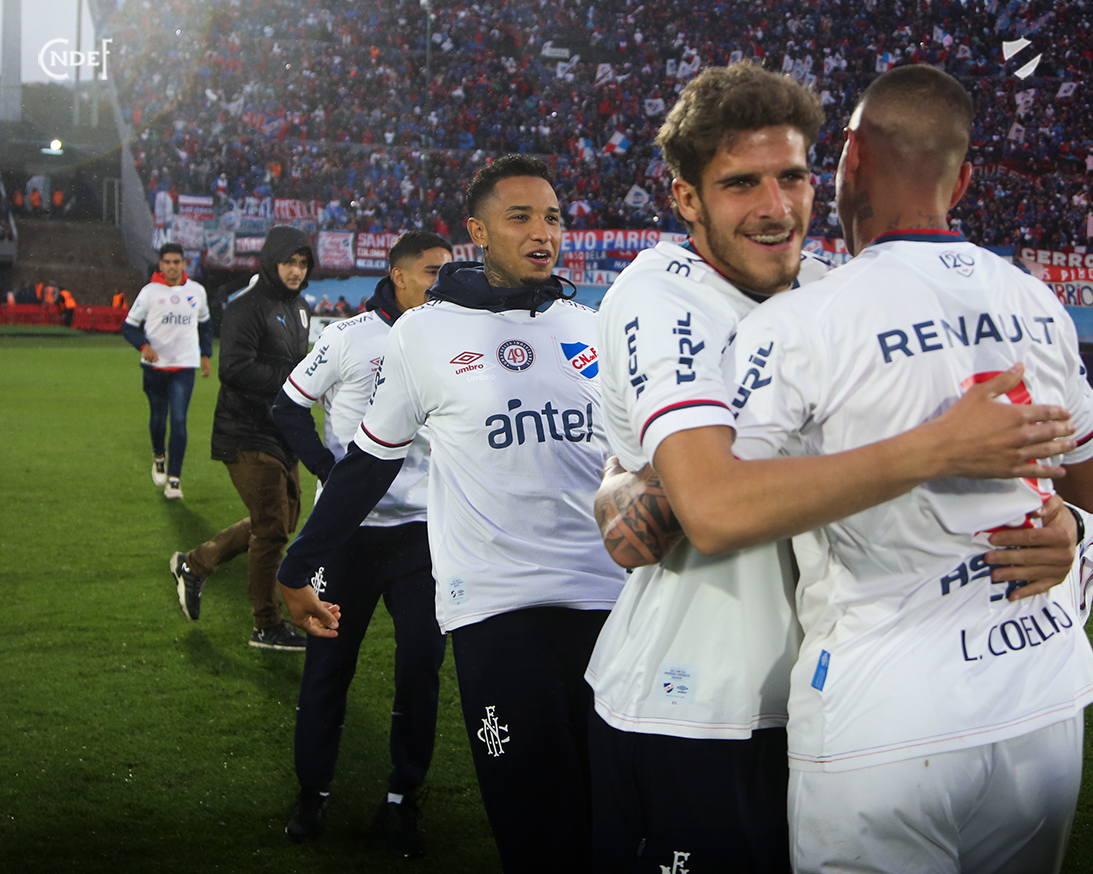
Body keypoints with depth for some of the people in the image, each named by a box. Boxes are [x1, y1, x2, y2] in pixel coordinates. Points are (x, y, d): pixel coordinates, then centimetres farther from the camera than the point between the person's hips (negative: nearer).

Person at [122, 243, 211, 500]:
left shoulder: (197, 291, 5)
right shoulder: (149, 292, -3)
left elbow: (205, 324, 21)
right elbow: (129, 326, 0)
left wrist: (206, 354, 17)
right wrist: (144, 345, -18)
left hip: (185, 366, 0)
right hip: (154, 366, 0)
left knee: (179, 421, -10)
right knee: (158, 417, 12)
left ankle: (174, 479, -7)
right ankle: (159, 456, 43)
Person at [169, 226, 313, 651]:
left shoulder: (298, 306, 15)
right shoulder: (247, 307, -15)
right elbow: (236, 368, -25)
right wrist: (290, 377, -25)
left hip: (282, 432, 10)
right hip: (248, 432, -10)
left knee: (284, 519, 17)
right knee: (272, 527, -6)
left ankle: (195, 563, 31)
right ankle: (268, 627, 6)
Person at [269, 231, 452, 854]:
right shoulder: (350, 337, -4)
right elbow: (289, 408, 1)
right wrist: (330, 471, -8)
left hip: (424, 529, 3)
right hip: (348, 525, -2)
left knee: (423, 664, 1)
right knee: (331, 658, 6)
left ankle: (404, 798, 14)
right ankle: (314, 792, 20)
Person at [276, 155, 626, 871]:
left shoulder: (588, 327, 11)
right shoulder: (426, 333, 1)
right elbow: (369, 462, 10)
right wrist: (300, 569, 13)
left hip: (606, 597, 4)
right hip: (495, 607, -4)